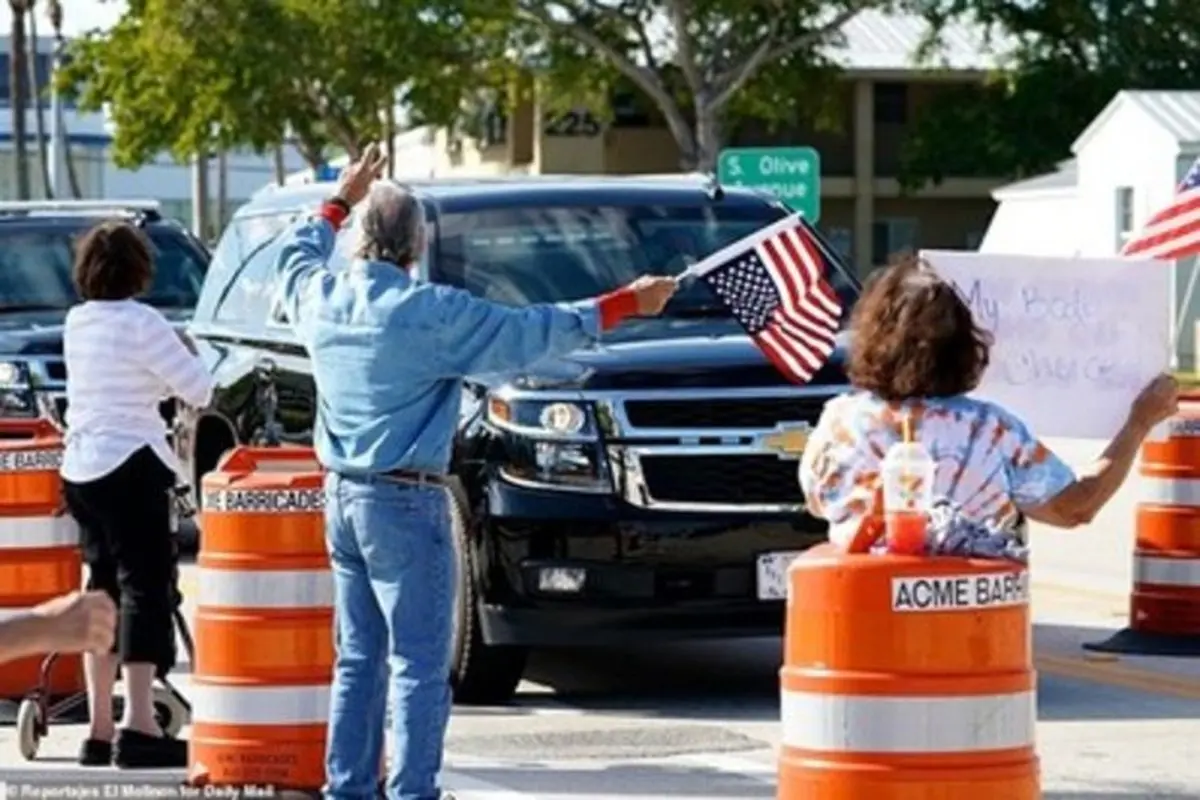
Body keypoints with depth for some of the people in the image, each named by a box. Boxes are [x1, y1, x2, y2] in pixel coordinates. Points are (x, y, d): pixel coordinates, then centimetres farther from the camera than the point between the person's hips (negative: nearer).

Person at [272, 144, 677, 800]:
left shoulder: (323, 298, 3)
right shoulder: (432, 313, -15)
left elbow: (296, 254, 27)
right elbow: (532, 332, -10)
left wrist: (341, 200, 39)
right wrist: (627, 304, -1)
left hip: (342, 497, 7)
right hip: (405, 502, -7)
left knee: (359, 657, 14)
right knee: (420, 664, -5)